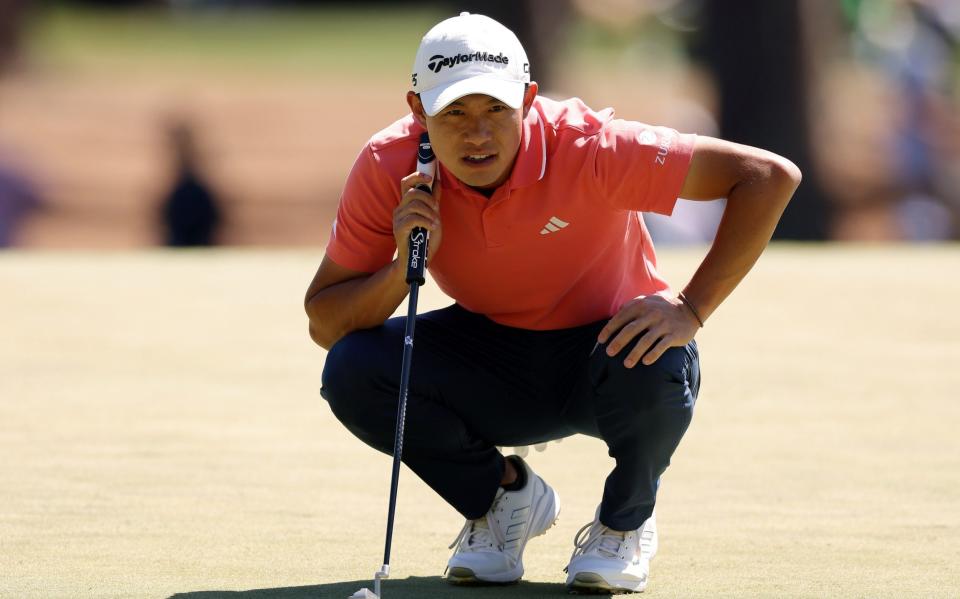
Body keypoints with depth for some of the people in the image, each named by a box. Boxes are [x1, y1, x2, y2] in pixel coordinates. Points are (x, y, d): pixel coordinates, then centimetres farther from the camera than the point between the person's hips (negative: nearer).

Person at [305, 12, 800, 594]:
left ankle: (626, 521, -2)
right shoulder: (388, 168, -19)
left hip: (605, 345, -3)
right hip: (490, 358, 3)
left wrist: (690, 311, -34)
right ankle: (501, 495, 5)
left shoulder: (587, 147, -29)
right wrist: (403, 268, -34)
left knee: (654, 372, -38)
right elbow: (324, 324, -15)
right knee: (352, 372, -24)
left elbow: (771, 176, -28)